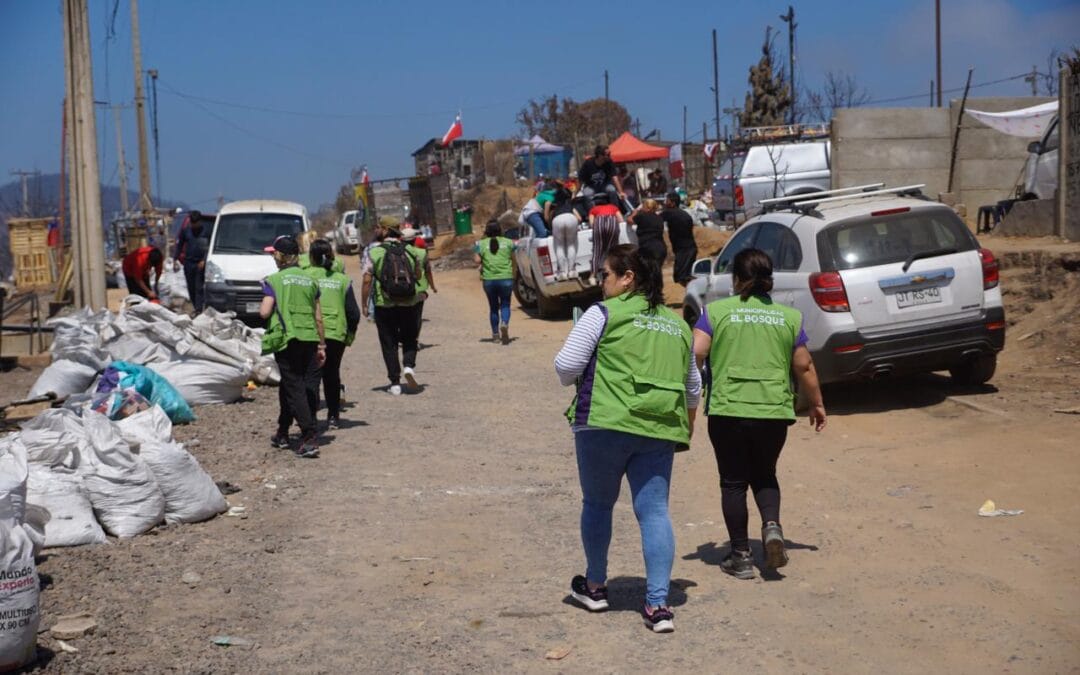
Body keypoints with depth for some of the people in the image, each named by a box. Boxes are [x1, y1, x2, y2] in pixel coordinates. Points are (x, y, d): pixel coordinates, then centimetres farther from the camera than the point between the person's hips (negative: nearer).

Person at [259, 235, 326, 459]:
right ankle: (282, 433, 26)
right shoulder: (310, 280, 10)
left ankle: (310, 437, -14)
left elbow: (265, 312, -11)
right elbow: (318, 317, 11)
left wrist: (260, 308, 12)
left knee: (294, 388, -4)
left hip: (287, 339, -5)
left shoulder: (274, 280, -4)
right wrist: (322, 344, 16)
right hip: (309, 339, 5)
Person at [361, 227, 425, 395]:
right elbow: (418, 275, 13)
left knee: (389, 344, 8)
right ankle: (409, 366, -9)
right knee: (409, 339, 17)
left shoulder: (375, 253, -4)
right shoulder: (411, 251, 3)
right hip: (408, 304, 1)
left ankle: (395, 383, 6)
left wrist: (364, 304, 1)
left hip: (384, 305, -1)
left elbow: (367, 281, -6)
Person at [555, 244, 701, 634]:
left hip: (605, 424, -4)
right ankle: (658, 604, -4)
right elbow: (693, 387, 24)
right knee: (654, 512, 3)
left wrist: (572, 379, 16)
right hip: (660, 430, 4)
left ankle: (594, 587, 26)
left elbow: (565, 366, -6)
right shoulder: (678, 325, 18)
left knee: (597, 504, 13)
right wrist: (686, 428, 37)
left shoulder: (604, 314, -2)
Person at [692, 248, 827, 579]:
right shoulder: (790, 317, 8)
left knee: (733, 482, 9)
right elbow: (804, 367, 9)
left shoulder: (716, 311, 2)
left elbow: (696, 354, -7)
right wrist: (817, 404, 21)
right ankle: (772, 526, -4)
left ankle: (741, 556, 10)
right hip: (774, 411, 2)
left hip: (728, 409, -2)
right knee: (764, 475, 20)